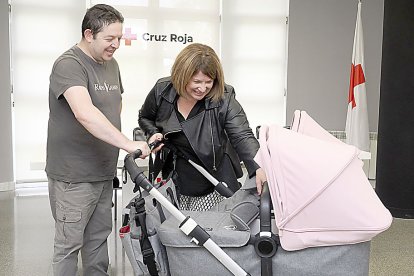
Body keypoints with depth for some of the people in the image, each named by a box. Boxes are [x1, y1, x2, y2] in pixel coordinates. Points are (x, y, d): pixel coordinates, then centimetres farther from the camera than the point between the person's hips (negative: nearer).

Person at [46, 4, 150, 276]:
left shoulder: (111, 63, 11)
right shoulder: (69, 64, -17)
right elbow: (84, 113, -33)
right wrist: (127, 143, -38)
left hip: (104, 172, 8)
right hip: (73, 176, -7)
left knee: (99, 237, 17)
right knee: (69, 243, 3)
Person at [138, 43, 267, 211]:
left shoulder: (224, 100, -18)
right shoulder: (162, 91, -9)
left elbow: (242, 137, -28)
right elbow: (145, 117, 11)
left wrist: (258, 167, -46)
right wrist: (153, 133, -11)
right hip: (176, 177, 3)